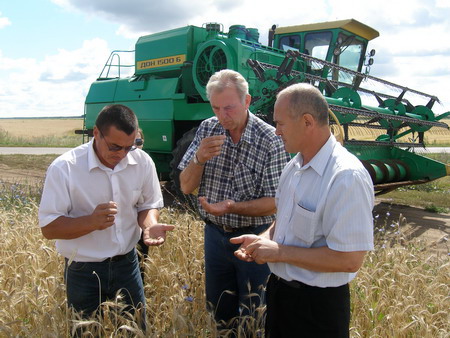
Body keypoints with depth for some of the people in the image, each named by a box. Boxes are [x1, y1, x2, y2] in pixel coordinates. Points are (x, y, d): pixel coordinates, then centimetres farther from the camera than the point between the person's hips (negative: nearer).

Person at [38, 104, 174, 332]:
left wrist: (149, 226, -18)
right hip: (83, 272, -3)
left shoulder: (142, 162, -7)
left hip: (127, 264, 3)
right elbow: (49, 228, -15)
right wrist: (91, 221, -33)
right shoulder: (64, 168, -18)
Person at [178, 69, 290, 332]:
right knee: (219, 311, 20)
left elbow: (273, 203, -15)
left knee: (253, 315, 12)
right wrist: (199, 158, -22)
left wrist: (232, 207, -30)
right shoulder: (208, 129, -4)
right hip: (214, 233, 4)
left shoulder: (270, 140, -17)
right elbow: (186, 187, -3)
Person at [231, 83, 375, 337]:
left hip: (317, 306, -7)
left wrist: (280, 252, -22)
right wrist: (263, 240, -4)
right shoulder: (294, 166, 2)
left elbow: (350, 259, -26)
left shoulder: (347, 177, -25)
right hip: (279, 289, 7)